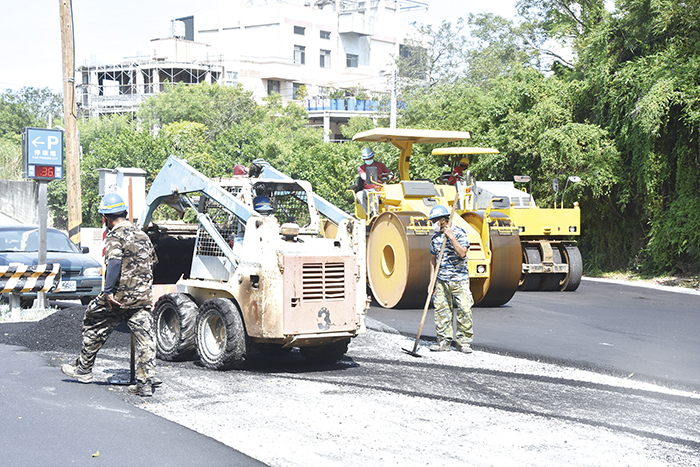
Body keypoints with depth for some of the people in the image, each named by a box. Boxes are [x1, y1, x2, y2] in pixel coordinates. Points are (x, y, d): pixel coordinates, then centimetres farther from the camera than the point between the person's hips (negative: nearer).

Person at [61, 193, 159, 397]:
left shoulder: (115, 236, -9)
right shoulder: (142, 235, 15)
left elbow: (114, 263, -23)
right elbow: (151, 263, 21)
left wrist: (108, 291, -21)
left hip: (120, 296, -6)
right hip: (143, 296, 6)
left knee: (93, 325, 14)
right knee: (144, 336, 2)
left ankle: (83, 369, 24)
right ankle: (146, 382, -3)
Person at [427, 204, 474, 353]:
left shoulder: (459, 233, -6)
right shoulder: (435, 236, 10)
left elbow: (462, 253, -20)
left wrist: (451, 237, -25)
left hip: (459, 279, -4)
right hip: (442, 280, 5)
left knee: (464, 309, -8)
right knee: (441, 309, 0)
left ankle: (463, 342, 2)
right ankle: (444, 341, 8)